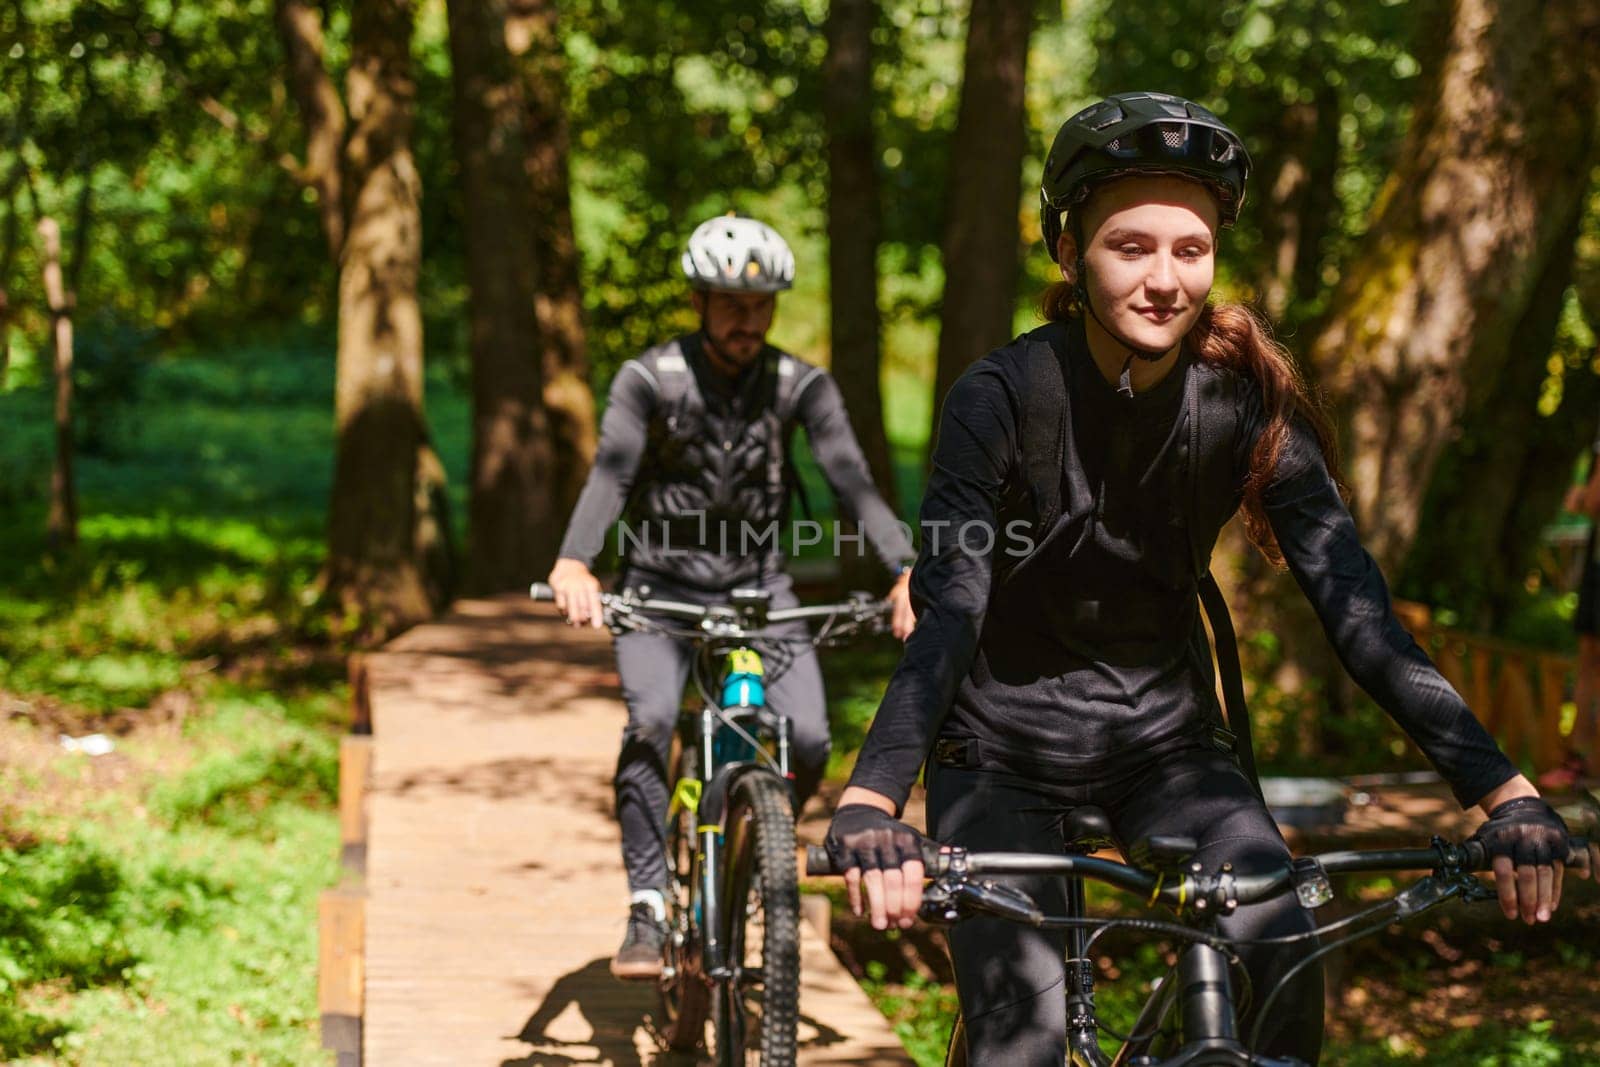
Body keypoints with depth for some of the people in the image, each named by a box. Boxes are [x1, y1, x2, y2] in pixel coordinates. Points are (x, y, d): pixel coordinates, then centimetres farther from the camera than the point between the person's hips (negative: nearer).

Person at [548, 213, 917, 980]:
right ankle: (648, 910, -19)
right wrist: (573, 563, -45)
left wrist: (904, 571, -33)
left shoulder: (800, 387, -5)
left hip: (758, 585, 2)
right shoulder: (649, 380, -11)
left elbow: (851, 478, -15)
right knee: (650, 722, -27)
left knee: (808, 740, -16)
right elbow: (611, 471, -25)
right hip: (661, 584, -2)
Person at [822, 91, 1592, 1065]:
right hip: (1003, 747, -2)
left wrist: (1506, 794, -28)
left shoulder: (1247, 403, -12)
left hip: (1166, 737, 2)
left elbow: (1356, 606, -17)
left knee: (1288, 956, -21)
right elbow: (947, 614, -27)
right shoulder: (1003, 398, -19)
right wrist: (870, 805, -44)